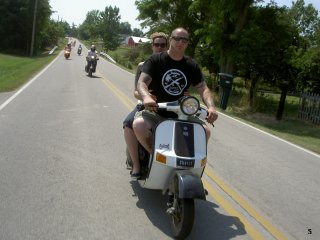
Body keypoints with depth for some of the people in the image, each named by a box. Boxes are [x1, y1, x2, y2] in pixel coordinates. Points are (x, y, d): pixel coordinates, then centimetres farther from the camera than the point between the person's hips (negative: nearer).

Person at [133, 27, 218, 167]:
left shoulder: (192, 66, 9)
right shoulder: (155, 60, -2)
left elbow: (203, 88, 4)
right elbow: (141, 82, -14)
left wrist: (210, 107, -18)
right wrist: (146, 97, -38)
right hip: (155, 112, -3)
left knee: (205, 130, -15)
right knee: (139, 124, -33)